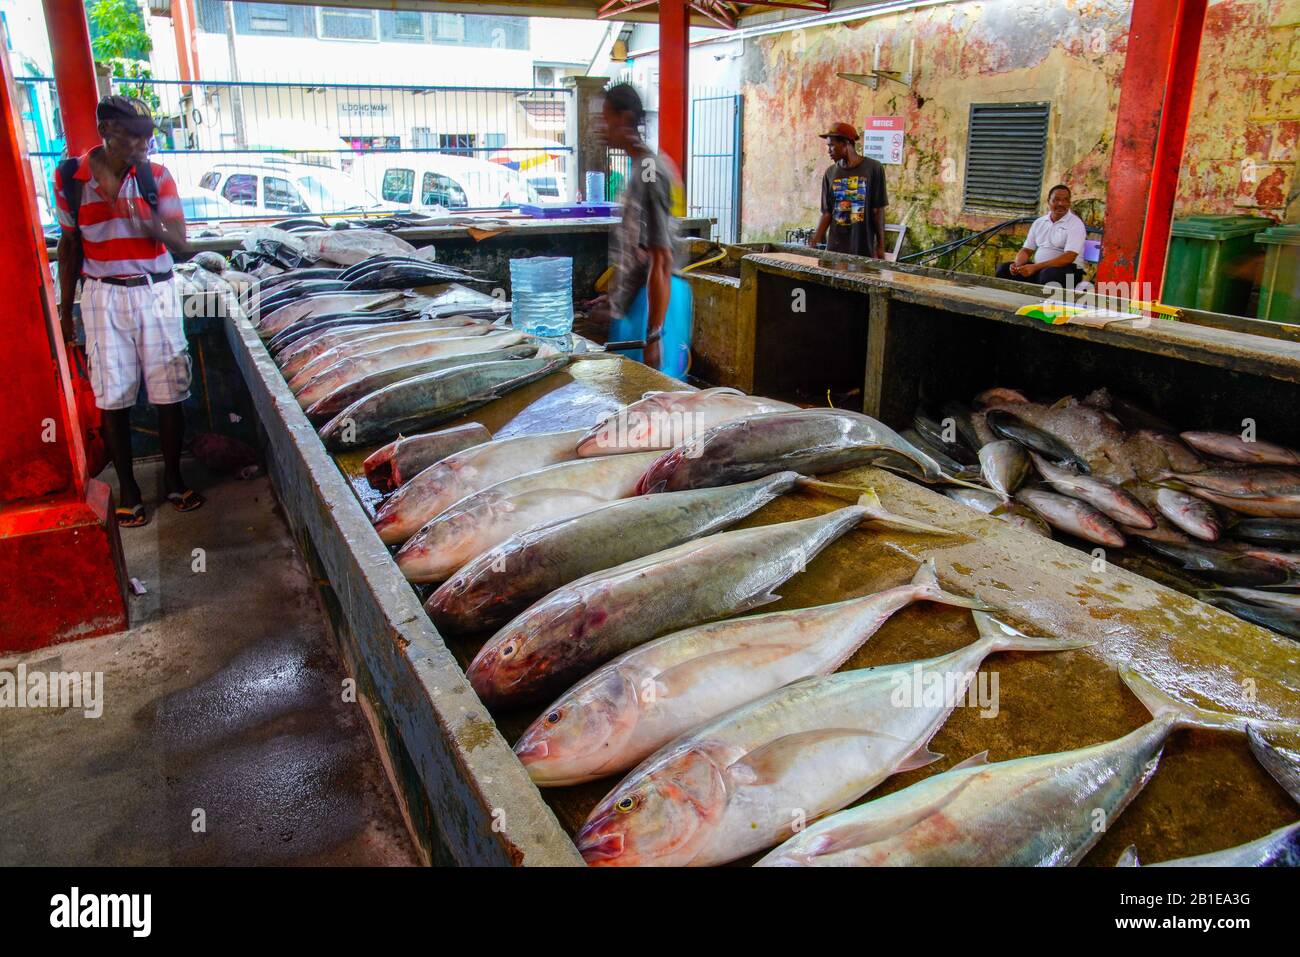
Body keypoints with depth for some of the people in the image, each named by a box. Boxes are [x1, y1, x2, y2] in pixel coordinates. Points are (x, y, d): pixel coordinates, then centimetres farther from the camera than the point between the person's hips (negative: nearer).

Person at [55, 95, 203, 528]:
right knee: (114, 398, 3)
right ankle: (127, 488, 15)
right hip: (103, 297, 0)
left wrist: (150, 225, -26)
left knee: (169, 393, 2)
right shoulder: (70, 176, -1)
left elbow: (181, 244, -5)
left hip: (156, 293, 0)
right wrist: (65, 308, 9)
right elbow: (70, 244, 8)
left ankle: (172, 477, 19)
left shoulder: (157, 176, -2)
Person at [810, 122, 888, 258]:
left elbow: (878, 210, -2)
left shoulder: (873, 168, -4)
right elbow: (827, 212, 6)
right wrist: (815, 240, -5)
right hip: (835, 247, 3)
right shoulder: (830, 173, 5)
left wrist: (880, 246, -2)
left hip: (864, 248, -2)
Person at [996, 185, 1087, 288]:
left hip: (1067, 270, -6)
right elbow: (1026, 250, 14)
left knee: (1048, 274, -39)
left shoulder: (1076, 224, -6)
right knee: (1004, 269, -12)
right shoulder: (1039, 222, 13)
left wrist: (1035, 267, -27)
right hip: (1038, 269, 6)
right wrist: (1017, 265, -12)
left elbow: (1069, 258, -19)